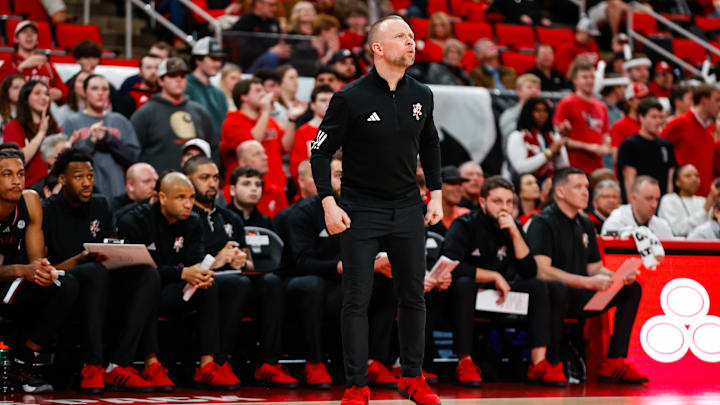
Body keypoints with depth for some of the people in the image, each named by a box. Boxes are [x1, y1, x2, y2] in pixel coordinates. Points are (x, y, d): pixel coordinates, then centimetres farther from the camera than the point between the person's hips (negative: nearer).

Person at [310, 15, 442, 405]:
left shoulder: (421, 95, 3)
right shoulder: (350, 98, -11)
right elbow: (321, 151, -6)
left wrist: (436, 194, 11)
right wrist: (328, 203, -14)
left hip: (408, 208, 4)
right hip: (360, 209, -4)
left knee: (413, 296, 9)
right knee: (356, 300, -1)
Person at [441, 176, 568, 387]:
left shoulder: (514, 228, 5)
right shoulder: (464, 226, -10)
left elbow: (529, 272, -4)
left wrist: (515, 234, -15)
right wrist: (494, 277, -20)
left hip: (501, 297, 5)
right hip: (467, 297, -5)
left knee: (539, 287, -16)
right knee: (463, 284, -37)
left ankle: (539, 364, -28)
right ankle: (465, 362, -34)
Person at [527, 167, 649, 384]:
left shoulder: (585, 224, 17)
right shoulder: (543, 223, -10)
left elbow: (595, 269, 19)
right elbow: (542, 271, -22)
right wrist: (588, 282, -26)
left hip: (578, 298, 9)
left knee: (633, 288, 1)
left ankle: (614, 363, -7)